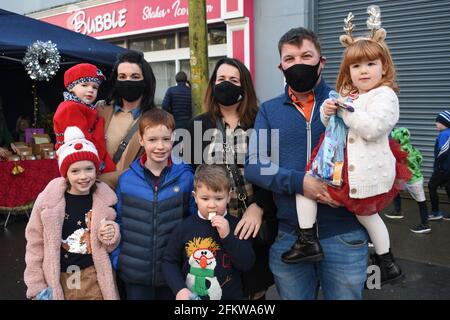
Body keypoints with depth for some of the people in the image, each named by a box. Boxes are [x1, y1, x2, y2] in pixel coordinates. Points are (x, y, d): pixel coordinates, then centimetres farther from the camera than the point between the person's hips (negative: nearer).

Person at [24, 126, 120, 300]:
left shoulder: (105, 198, -8)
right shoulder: (48, 199, -13)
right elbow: (35, 244, -2)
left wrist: (112, 236, -15)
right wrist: (36, 287, -1)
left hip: (96, 279, 1)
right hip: (58, 280, -1)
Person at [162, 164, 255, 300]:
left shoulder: (236, 226, -10)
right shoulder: (185, 227, -9)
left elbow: (247, 264, -15)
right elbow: (169, 262, -2)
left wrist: (227, 236, -24)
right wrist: (179, 289, -15)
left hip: (230, 296, 0)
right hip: (190, 296, 0)